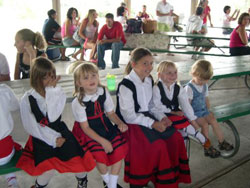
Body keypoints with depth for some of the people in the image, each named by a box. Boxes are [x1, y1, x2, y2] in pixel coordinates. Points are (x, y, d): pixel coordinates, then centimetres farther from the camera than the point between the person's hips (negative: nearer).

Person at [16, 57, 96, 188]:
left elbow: (53, 117, -18)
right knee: (48, 170, -20)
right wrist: (53, 139, -14)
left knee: (77, 160, -12)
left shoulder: (59, 93, -2)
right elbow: (31, 127, -8)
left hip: (60, 133, 2)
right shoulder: (27, 99, -6)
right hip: (41, 138, -2)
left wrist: (50, 91, -19)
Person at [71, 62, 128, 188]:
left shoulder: (103, 92, -6)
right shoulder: (78, 102, -17)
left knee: (120, 148, -13)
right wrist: (103, 141, -21)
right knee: (99, 153, -24)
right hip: (88, 132, -4)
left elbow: (111, 113, 6)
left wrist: (120, 123, -14)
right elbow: (85, 127, -14)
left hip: (106, 127, 5)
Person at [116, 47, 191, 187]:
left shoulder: (149, 80, 6)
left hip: (148, 117, 7)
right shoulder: (126, 85, -17)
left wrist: (162, 117, -4)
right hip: (133, 123, -7)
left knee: (176, 138, -6)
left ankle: (174, 175, 12)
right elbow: (129, 116, -20)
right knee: (158, 144, -23)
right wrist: (153, 124, -22)